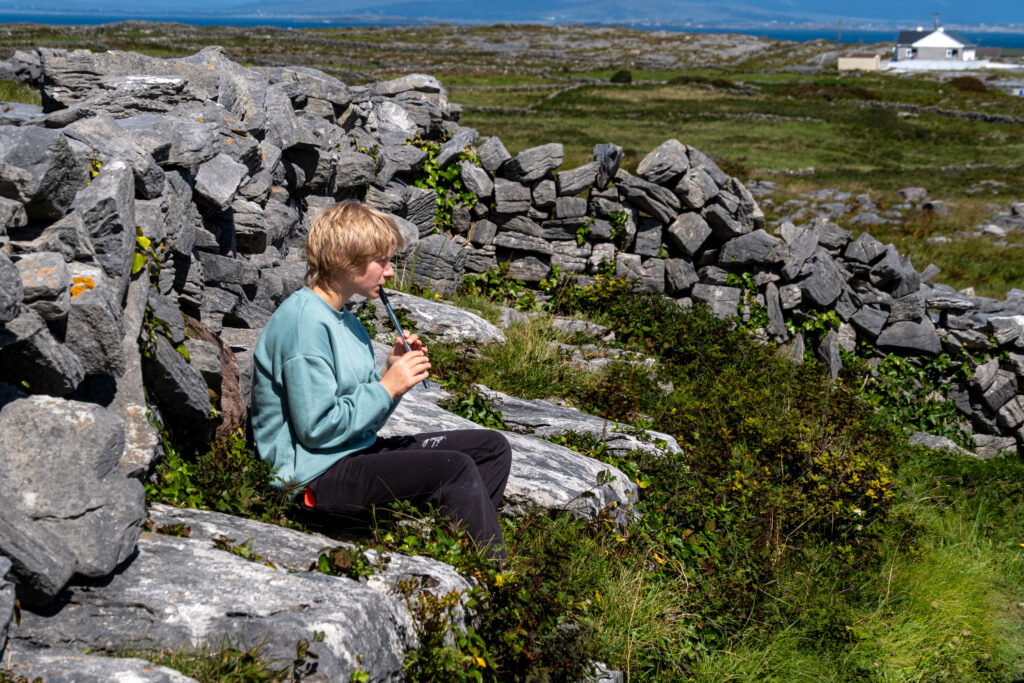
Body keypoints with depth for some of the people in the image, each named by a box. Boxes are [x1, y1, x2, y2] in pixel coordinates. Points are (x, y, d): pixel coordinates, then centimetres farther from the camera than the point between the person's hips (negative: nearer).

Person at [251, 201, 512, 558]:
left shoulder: (347, 321, 14)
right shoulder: (305, 321, -16)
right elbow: (317, 428, -21)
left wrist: (391, 372, -1)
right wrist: (387, 387, -15)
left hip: (358, 451, 10)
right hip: (317, 472, -10)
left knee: (492, 447, 3)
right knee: (456, 469, -25)